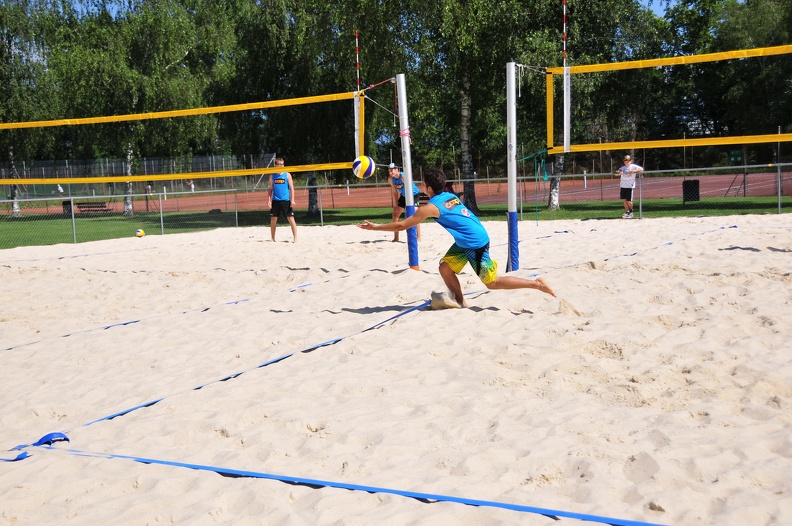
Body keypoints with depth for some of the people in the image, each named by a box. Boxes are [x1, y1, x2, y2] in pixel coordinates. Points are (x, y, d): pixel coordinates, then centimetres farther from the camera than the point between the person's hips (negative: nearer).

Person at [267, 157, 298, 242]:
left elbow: (291, 188, 0)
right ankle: (272, 239, 18)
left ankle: (295, 238, -2)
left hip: (285, 200, -3)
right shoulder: (272, 176, 9)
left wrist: (292, 200, -9)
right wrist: (269, 200, 1)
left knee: (291, 219, -5)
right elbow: (270, 189, 11)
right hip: (275, 201, 3)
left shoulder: (287, 175, 2)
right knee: (273, 220, 6)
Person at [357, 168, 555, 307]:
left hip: (477, 244, -9)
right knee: (445, 267, 10)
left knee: (492, 283, 0)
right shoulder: (450, 196, 5)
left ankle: (536, 284, 4)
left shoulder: (430, 207, -17)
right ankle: (461, 302, 17)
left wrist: (374, 227, -4)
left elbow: (402, 225, -12)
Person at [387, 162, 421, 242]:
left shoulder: (403, 176, -32)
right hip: (404, 195, 8)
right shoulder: (390, 179, -11)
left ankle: (419, 237, -21)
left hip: (414, 194, -8)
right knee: (395, 214, 7)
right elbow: (394, 192, -1)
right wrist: (396, 205, -3)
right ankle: (396, 238, 17)